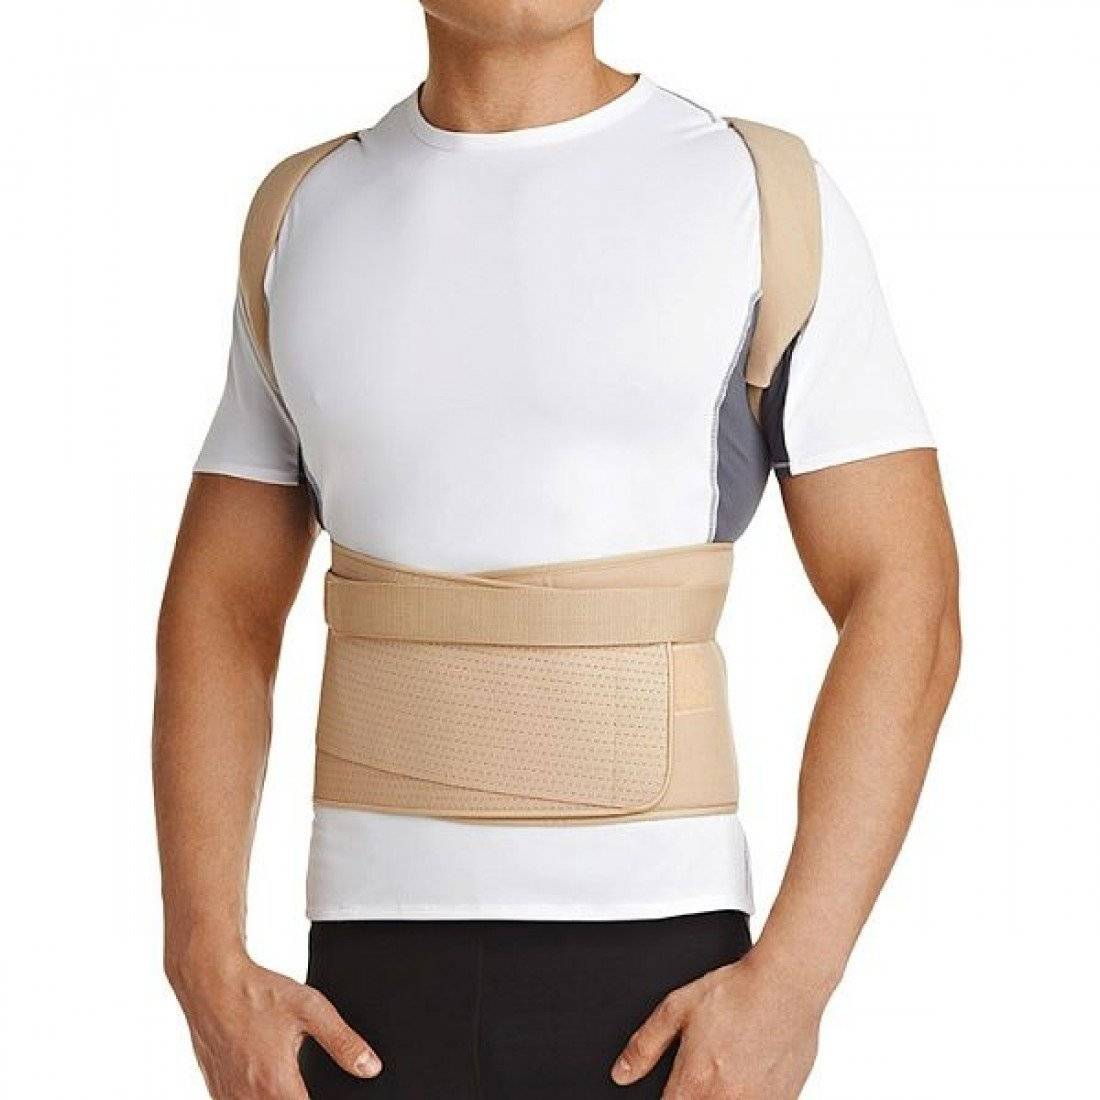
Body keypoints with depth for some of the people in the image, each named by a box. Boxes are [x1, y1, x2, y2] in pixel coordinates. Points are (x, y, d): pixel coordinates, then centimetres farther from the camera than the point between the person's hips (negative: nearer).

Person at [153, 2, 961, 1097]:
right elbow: (221, 611, 10)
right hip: (377, 965, 3)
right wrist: (209, 972, -2)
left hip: (658, 966, -3)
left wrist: (791, 981, -14)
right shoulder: (309, 218, 10)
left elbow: (903, 603, -5)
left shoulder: (761, 197, -1)